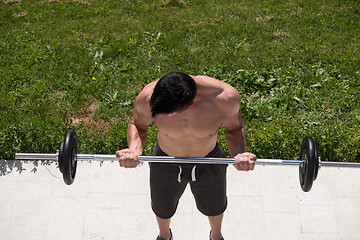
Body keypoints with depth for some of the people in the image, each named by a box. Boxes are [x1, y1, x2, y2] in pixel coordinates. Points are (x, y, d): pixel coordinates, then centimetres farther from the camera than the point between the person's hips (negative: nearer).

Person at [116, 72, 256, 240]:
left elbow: (234, 127, -12)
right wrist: (134, 149, -32)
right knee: (162, 209, 28)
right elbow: (138, 125, -11)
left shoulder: (225, 98, -35)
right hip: (165, 163, 0)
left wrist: (238, 154, -32)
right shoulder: (148, 98, -34)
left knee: (214, 207, 29)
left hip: (209, 163, 0)